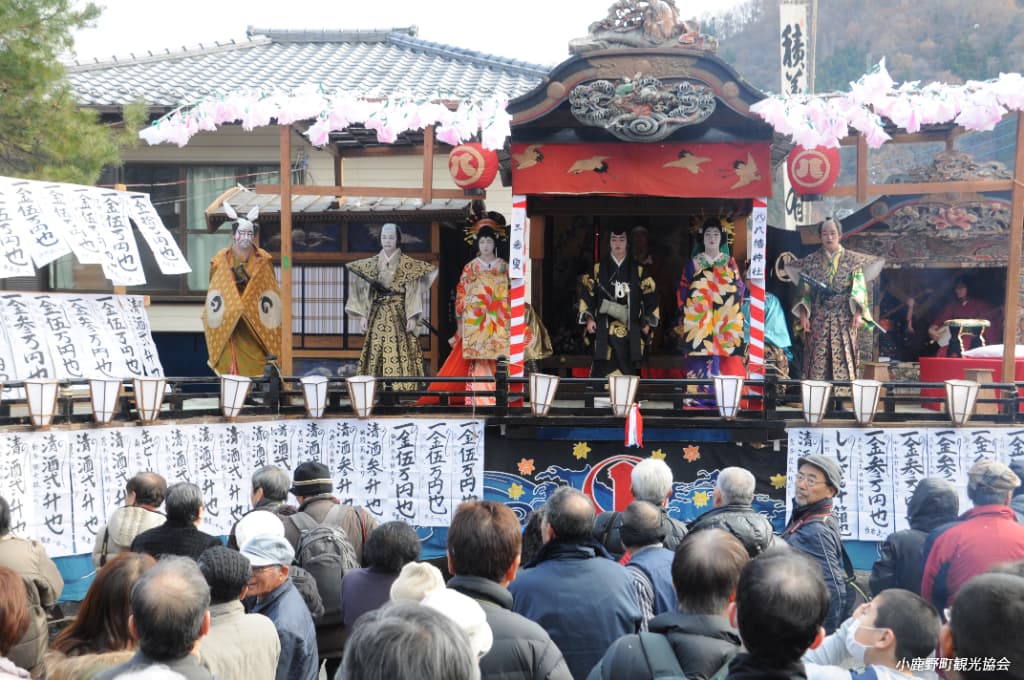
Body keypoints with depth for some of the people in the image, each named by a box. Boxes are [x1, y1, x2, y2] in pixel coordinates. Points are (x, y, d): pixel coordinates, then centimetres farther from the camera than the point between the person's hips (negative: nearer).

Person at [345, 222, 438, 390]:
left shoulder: (408, 264, -1)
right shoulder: (372, 263, 9)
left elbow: (413, 293, -4)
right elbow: (366, 291, 10)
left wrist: (413, 317, -12)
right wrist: (362, 315, 2)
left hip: (400, 316, -3)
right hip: (378, 317, 3)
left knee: (400, 355, -9)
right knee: (376, 356, 1)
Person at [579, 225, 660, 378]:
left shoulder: (639, 271, 12)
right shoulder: (597, 269, 11)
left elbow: (650, 297, 11)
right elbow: (586, 295, 8)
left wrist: (648, 322, 3)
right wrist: (589, 318, -3)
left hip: (631, 332, 1)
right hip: (605, 331, -1)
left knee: (630, 372, -1)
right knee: (604, 370, -9)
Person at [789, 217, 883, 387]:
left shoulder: (852, 260, 7)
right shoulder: (811, 261, 9)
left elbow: (859, 289, 1)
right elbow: (804, 291, 6)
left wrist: (858, 314, -11)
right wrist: (803, 315, -5)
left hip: (844, 320, -1)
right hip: (818, 320, 1)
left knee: (843, 360, -4)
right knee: (817, 362, -3)